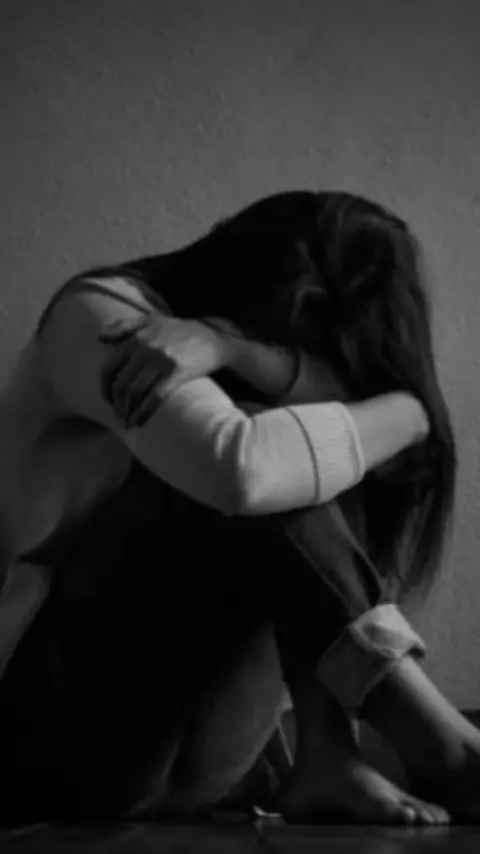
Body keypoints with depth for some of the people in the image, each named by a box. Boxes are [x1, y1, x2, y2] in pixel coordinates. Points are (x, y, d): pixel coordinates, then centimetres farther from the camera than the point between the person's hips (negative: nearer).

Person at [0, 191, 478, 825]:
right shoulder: (105, 313, -11)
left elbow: (355, 402, -14)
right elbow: (240, 468, -30)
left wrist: (236, 347, -29)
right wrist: (408, 411, -18)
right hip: (58, 711, -6)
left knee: (320, 465, -14)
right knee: (234, 477, -27)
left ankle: (329, 758, -24)